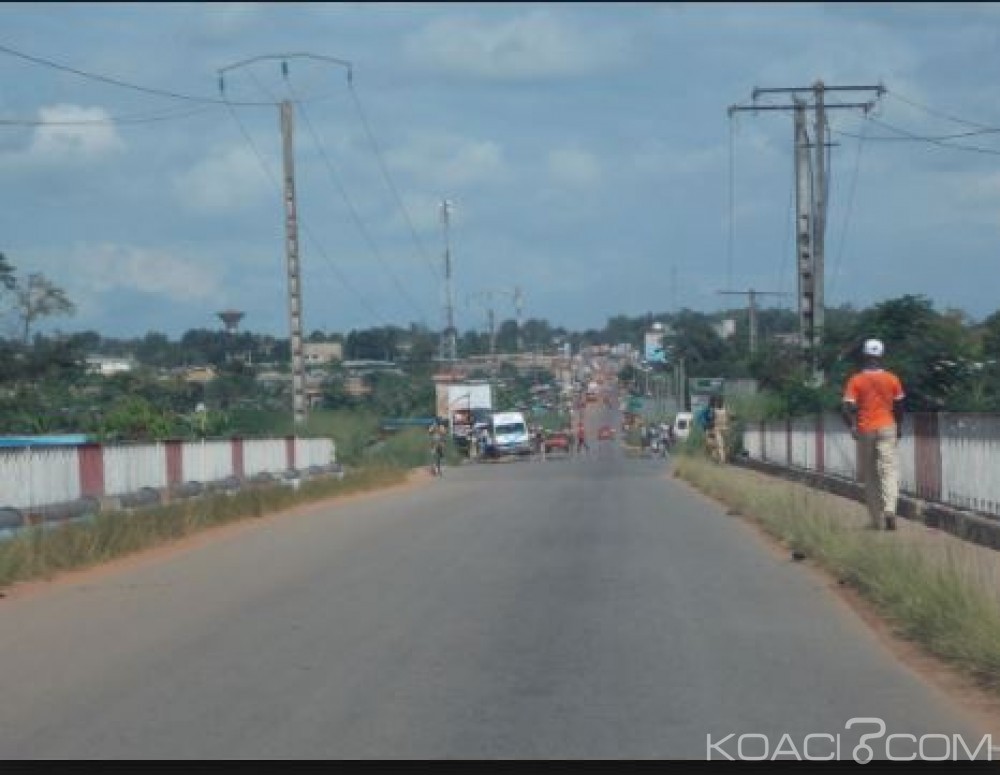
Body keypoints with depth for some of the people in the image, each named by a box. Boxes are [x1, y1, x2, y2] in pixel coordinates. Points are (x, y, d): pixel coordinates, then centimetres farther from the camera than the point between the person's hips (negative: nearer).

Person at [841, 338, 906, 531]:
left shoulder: (856, 381, -4)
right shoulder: (892, 379, 1)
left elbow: (846, 409, -13)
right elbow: (899, 408, 10)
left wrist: (852, 427, -1)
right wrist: (898, 428, 24)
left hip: (864, 430, 0)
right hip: (887, 428, 0)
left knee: (870, 475, 9)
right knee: (889, 469, -6)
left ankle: (877, 520, 10)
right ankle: (889, 509, -29)